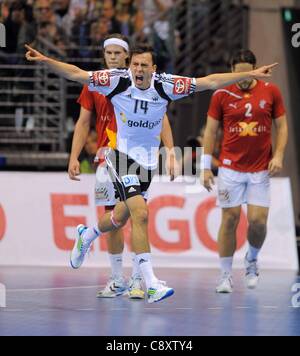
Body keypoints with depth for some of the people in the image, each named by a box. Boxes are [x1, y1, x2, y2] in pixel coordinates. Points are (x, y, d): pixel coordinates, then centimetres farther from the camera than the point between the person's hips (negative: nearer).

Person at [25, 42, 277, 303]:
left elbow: (210, 82, -8)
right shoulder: (118, 81, -14)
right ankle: (151, 284, -20)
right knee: (141, 214, -21)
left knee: (120, 218, 17)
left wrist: (250, 75, -11)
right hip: (122, 155, -4)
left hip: (148, 162, 4)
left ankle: (86, 236, 52)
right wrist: (45, 60, -21)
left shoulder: (165, 86, -10)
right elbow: (76, 74, -10)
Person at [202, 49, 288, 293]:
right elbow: (211, 131, 5)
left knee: (258, 221, -6)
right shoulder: (222, 95, -1)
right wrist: (206, 166, 1)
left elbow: (282, 126, 8)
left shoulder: (271, 92, 1)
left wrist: (278, 155, -6)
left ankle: (252, 260, 25)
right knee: (230, 219, -2)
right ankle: (226, 275, 7)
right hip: (231, 168, -1)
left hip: (261, 169, 1)